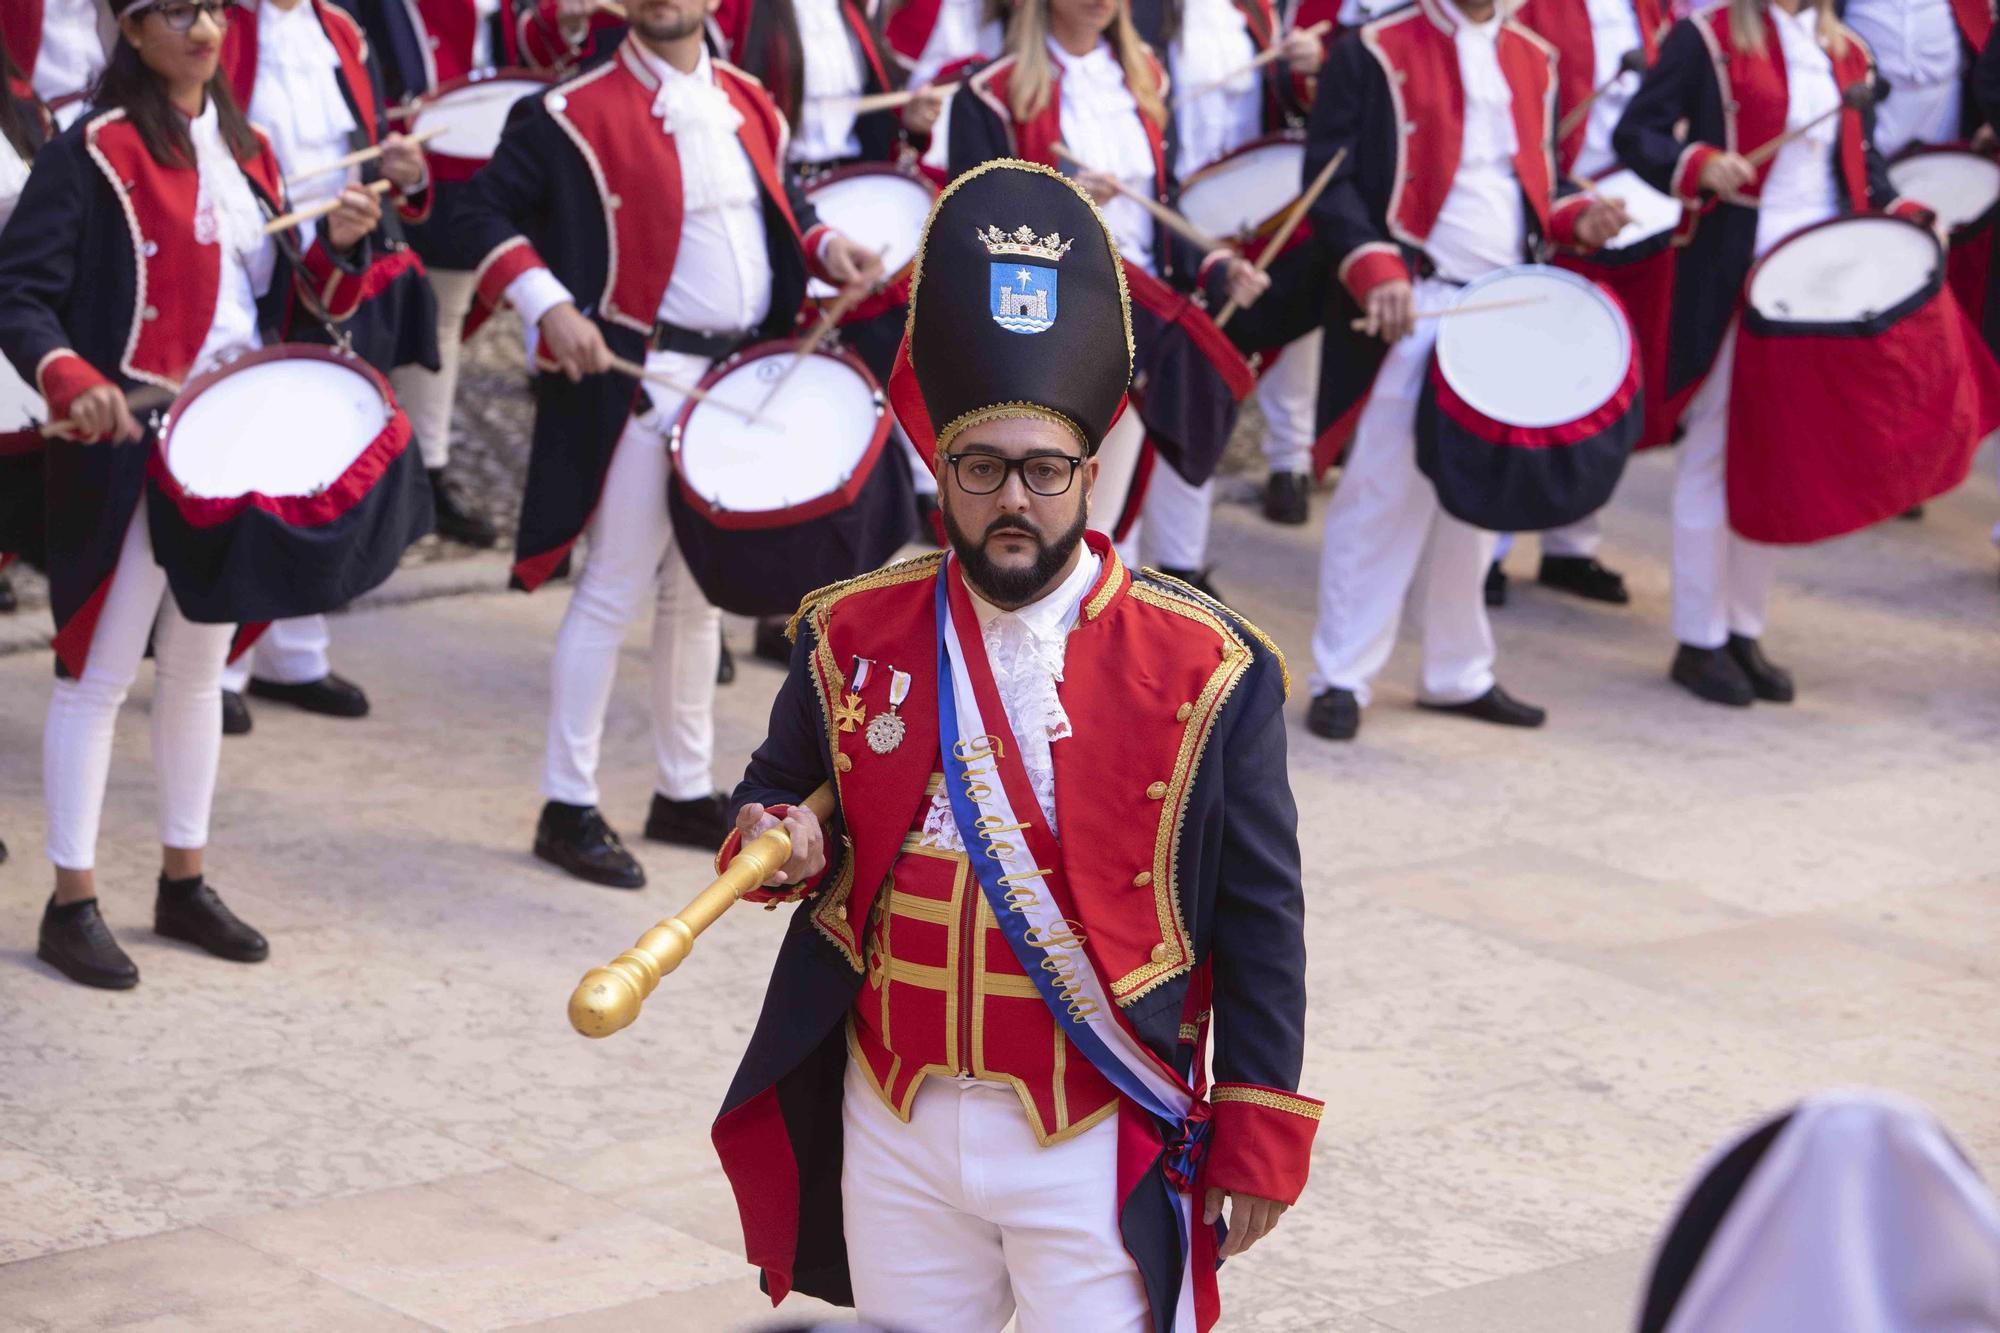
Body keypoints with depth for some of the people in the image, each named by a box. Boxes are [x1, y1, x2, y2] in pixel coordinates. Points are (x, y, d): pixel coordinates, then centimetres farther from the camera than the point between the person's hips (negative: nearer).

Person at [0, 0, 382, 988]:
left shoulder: (243, 150, 11)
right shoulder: (94, 155, -11)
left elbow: (281, 294, 16)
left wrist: (339, 245, -3)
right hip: (128, 452, -7)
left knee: (199, 664, 16)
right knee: (100, 669, -1)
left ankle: (185, 881, 27)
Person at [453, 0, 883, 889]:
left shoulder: (748, 104, 10)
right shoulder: (578, 113, -10)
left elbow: (777, 205, 23)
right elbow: (488, 210, -10)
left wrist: (825, 248, 3)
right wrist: (549, 306, -21)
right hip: (640, 380, -7)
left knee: (699, 590, 16)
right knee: (615, 591, -4)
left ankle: (686, 793, 27)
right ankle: (567, 808, 4)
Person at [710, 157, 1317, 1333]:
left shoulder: (1205, 670, -7)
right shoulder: (855, 639, 1)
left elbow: (1262, 921, -3)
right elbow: (777, 796, 17)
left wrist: (1259, 1138, -4)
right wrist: (782, 845, -8)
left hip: (1098, 1149, -3)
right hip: (895, 1134, 3)